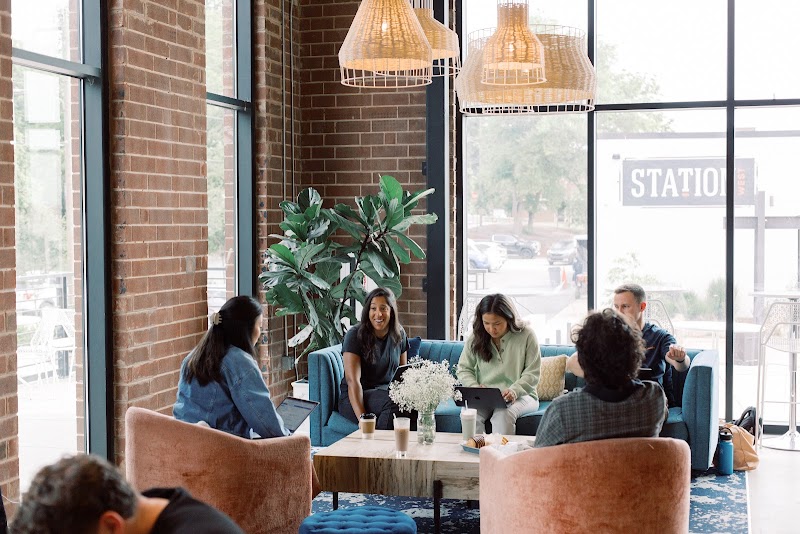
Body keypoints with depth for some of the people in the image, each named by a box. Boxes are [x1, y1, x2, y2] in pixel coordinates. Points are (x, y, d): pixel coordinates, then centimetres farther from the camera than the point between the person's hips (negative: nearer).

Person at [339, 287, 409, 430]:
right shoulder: (355, 335, -11)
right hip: (356, 397, -5)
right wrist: (362, 418, -29)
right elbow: (353, 380, -19)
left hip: (388, 391, 5)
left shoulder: (399, 334, 7)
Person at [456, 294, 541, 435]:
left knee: (503, 414, -36)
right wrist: (474, 387, -10)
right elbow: (463, 369, 11)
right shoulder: (476, 338, 5)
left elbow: (532, 374, -5)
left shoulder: (526, 336, -4)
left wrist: (514, 391, -23)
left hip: (520, 396, -2)